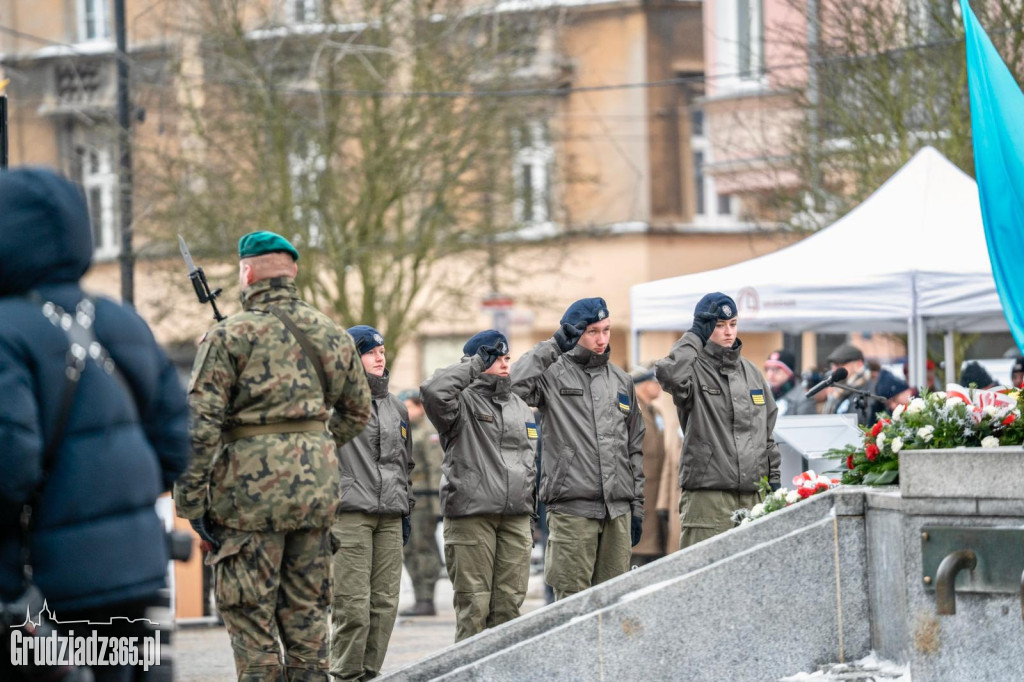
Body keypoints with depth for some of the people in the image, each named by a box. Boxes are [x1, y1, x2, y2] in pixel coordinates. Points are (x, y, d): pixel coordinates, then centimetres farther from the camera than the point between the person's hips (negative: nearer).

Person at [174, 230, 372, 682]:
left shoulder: (230, 335, -7)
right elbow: (357, 411, 21)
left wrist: (190, 501, -7)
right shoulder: (331, 335, 10)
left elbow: (200, 425, -11)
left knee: (250, 613, 1)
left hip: (253, 487, -5)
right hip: (317, 486, 5)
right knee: (306, 611, 13)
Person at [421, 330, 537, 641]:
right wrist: (474, 366, -11)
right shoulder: (463, 403, 0)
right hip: (471, 515, -6)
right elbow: (434, 390, -23)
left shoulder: (521, 408, 21)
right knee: (473, 603, -7)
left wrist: (534, 511, 20)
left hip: (516, 517, 6)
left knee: (509, 600, 3)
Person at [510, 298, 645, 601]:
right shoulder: (553, 374, 1)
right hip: (572, 509, -5)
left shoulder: (621, 381, 17)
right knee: (572, 600, -6)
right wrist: (552, 347, -11)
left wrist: (636, 505, 15)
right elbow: (515, 384, -22)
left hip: (618, 510, 5)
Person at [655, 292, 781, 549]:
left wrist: (773, 478, 18)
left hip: (752, 496, 6)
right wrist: (694, 337, -11)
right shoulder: (694, 370, -2)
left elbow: (768, 429, 23)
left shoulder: (750, 372, 17)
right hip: (707, 496, -6)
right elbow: (669, 373, -27)